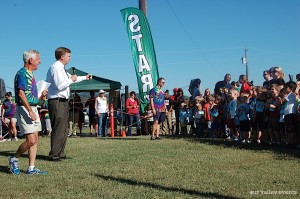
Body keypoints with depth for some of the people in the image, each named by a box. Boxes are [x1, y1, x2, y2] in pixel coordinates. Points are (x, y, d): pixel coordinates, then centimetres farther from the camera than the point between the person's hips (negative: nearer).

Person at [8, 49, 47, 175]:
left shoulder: (30, 74, 17)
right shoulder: (22, 73, -12)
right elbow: (21, 94, -21)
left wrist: (41, 95, 12)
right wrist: (30, 111, -25)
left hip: (33, 108, 10)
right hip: (25, 109, -10)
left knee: (35, 140, 6)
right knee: (31, 140, -12)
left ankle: (31, 168, 9)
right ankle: (14, 159, 9)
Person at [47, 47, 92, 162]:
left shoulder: (61, 68, 19)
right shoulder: (56, 67, -13)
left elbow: (70, 78, 37)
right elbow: (59, 85, -23)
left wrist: (84, 78, 42)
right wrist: (71, 80, -10)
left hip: (63, 101, 11)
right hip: (57, 102, -11)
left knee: (64, 128, 14)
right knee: (58, 129, -10)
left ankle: (60, 153, 22)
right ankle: (54, 155, -6)